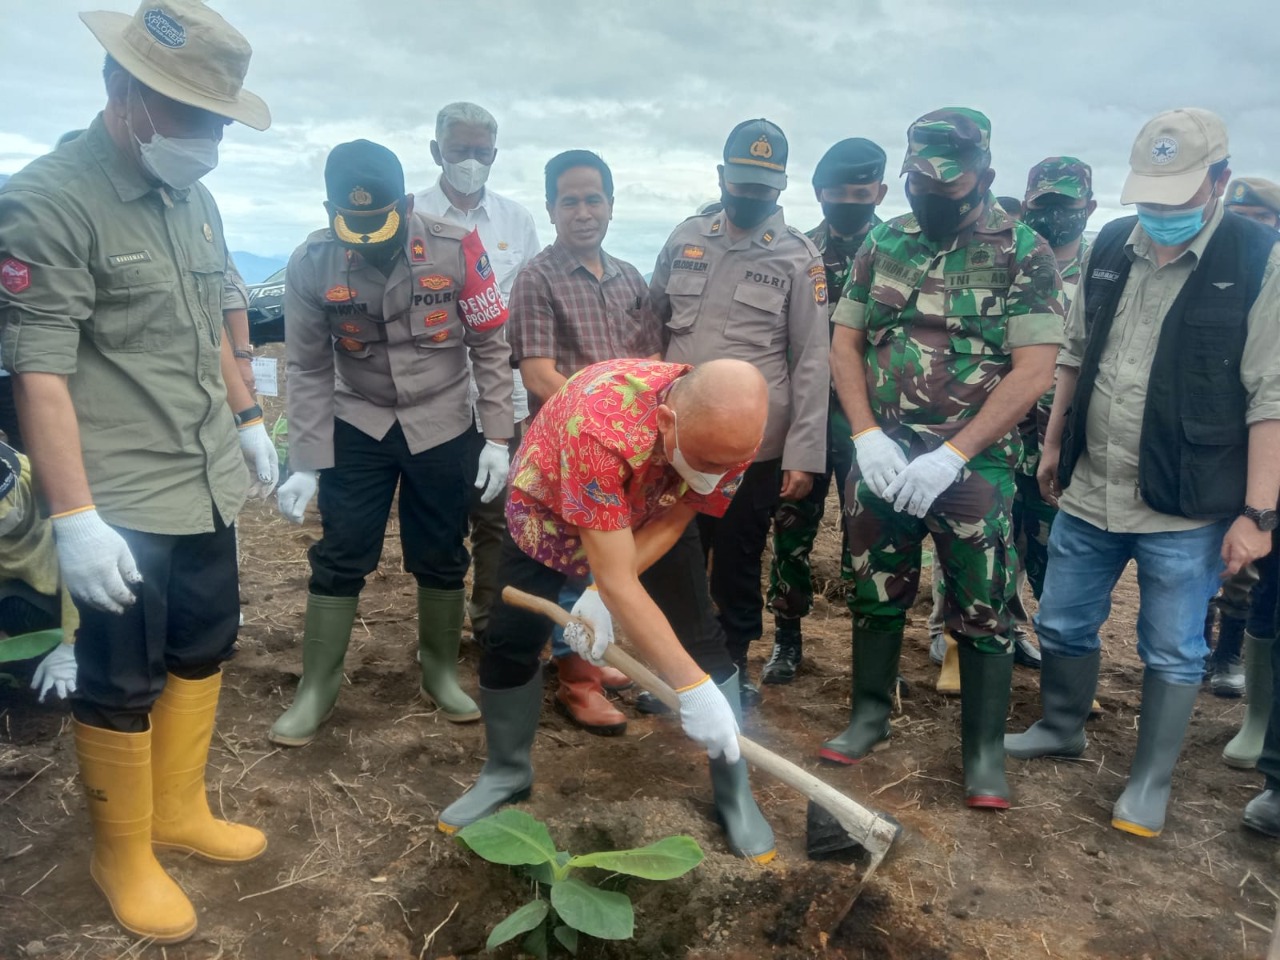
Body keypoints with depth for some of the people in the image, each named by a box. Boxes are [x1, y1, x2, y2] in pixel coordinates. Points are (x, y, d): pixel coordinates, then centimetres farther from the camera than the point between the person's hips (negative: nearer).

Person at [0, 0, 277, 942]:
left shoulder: (195, 197, 9)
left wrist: (249, 417, 21)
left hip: (209, 486, 8)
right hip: (123, 504, -7)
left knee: (203, 652, 19)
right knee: (122, 684, 7)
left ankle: (179, 812, 40)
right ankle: (123, 856, 29)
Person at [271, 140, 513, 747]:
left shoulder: (456, 249, -15)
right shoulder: (312, 263, -12)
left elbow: (490, 346, -6)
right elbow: (308, 369, -5)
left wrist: (496, 437, -8)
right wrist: (305, 463, -8)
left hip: (444, 427, 0)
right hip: (356, 427, 1)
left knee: (441, 557, 10)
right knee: (339, 559, 3)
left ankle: (440, 673, 30)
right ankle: (316, 689, 19)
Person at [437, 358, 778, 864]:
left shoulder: (731, 431, -30)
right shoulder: (600, 428, -46)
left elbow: (671, 521, -17)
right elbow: (617, 580, -43)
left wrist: (601, 595, -29)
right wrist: (691, 688, -42)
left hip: (651, 515, 3)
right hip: (550, 507, -3)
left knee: (702, 638, -6)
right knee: (512, 641, -5)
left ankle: (734, 790, 10)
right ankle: (506, 773, 21)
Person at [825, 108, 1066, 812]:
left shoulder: (1024, 253, -6)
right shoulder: (884, 244, 6)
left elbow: (1033, 371, -12)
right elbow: (844, 343, 7)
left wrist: (952, 455, -18)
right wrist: (868, 436, -8)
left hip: (973, 465, -3)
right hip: (881, 457, 4)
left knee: (982, 610, 3)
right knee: (876, 593, 14)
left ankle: (984, 751, 18)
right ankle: (869, 716, 31)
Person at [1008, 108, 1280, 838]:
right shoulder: (1110, 247, 4)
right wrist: (1054, 442, 16)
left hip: (1186, 508, -5)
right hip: (1089, 493, 5)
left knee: (1174, 653, 10)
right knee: (1062, 625, 18)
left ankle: (1151, 781, 29)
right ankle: (1061, 728, 42)